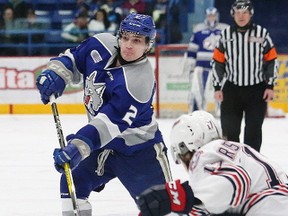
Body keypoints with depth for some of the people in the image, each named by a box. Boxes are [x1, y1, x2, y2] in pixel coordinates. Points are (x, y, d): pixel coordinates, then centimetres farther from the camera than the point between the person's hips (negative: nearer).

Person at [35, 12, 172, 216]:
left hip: (139, 149, -7)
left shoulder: (139, 82, -31)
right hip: (105, 145, 7)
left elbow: (110, 123, -36)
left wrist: (79, 147, -45)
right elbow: (73, 58, 9)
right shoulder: (102, 45, -11)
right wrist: (55, 74, -10)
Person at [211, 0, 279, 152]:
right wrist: (217, 87, 2)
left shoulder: (262, 33, -3)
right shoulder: (226, 35, 2)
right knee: (229, 129, 2)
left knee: (253, 130, 3)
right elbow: (218, 62, 6)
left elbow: (272, 61, 0)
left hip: (256, 90, -1)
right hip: (232, 89, 1)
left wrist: (270, 86, -3)